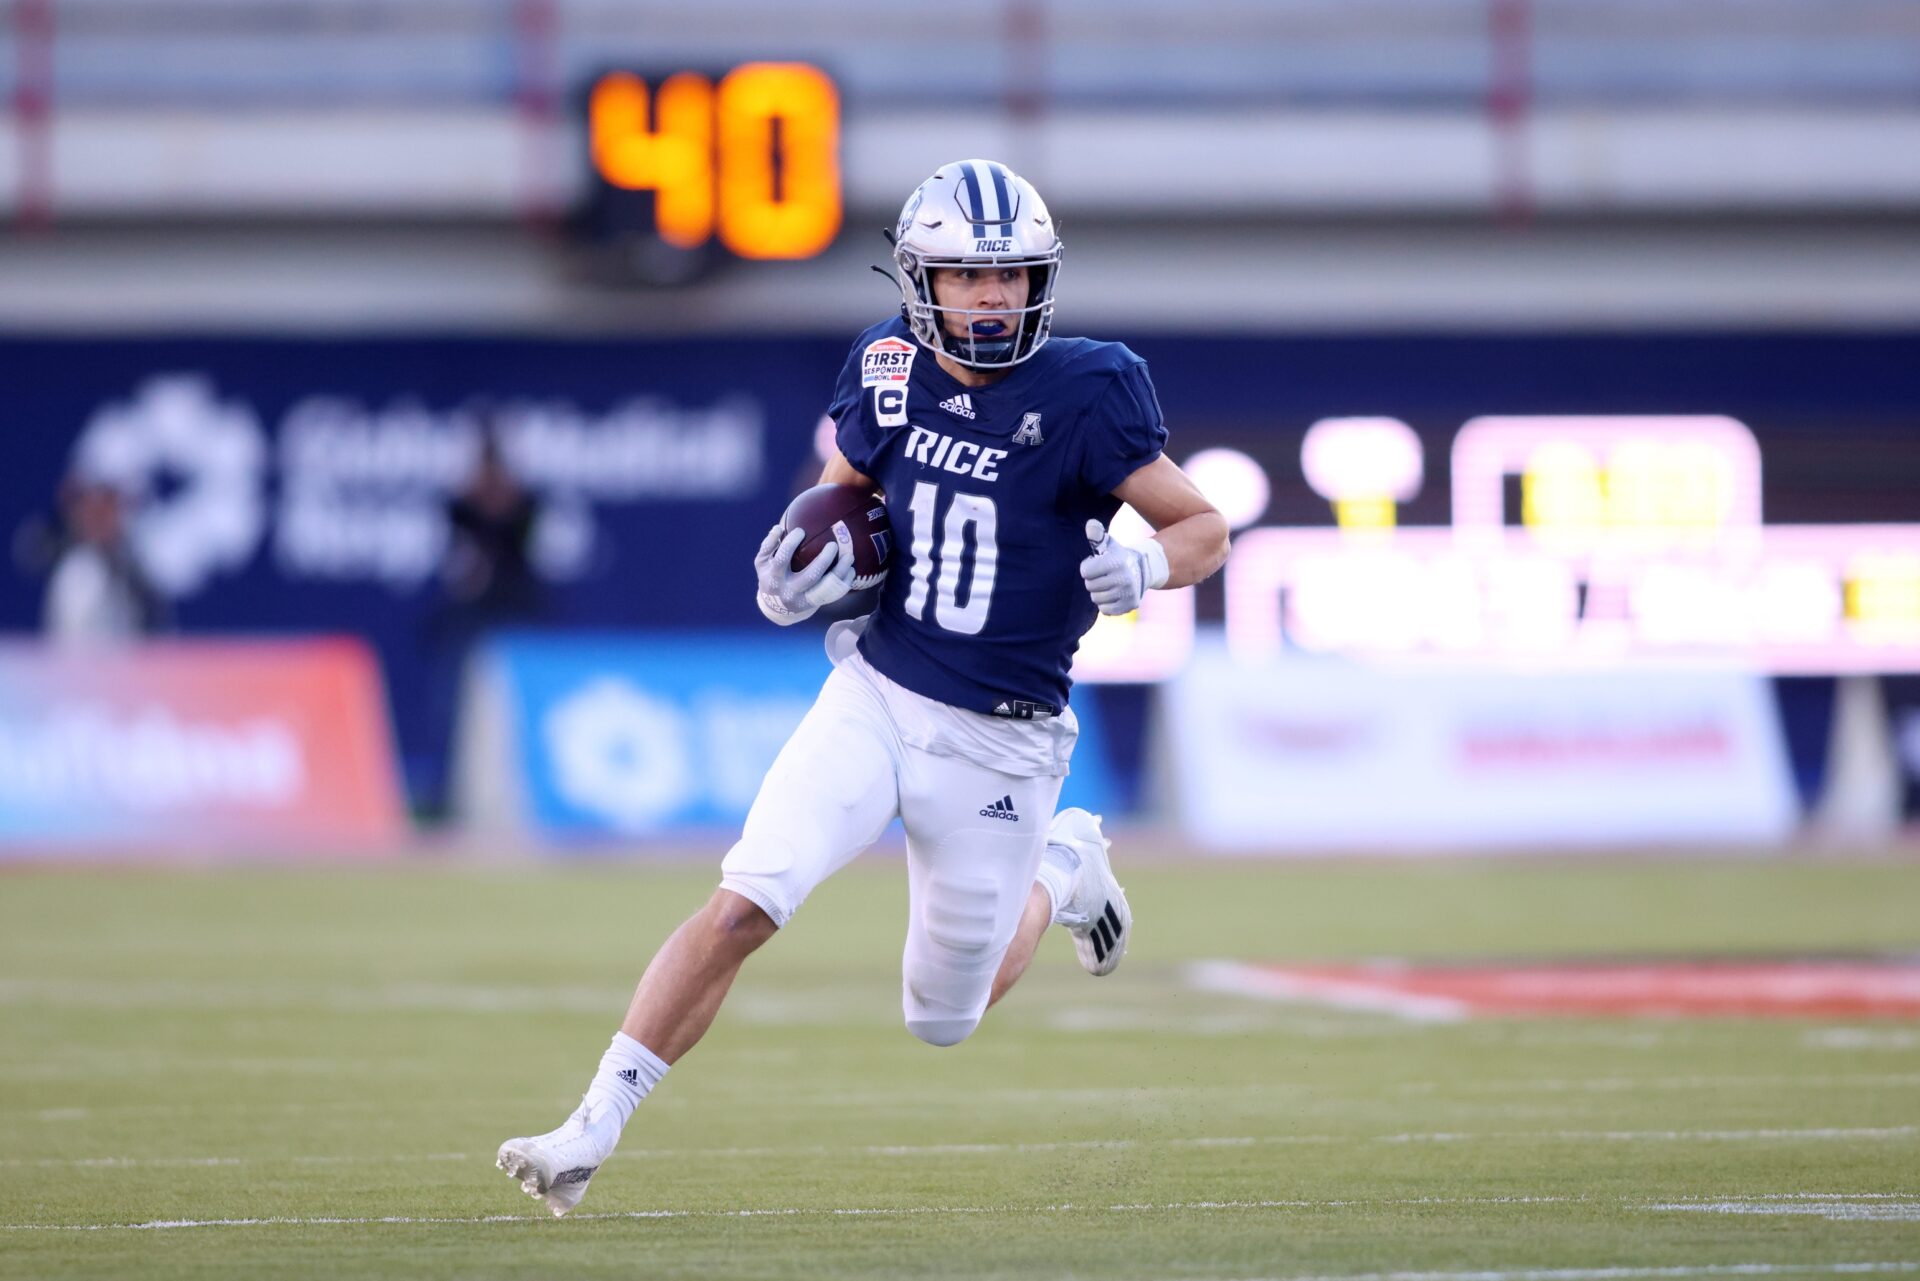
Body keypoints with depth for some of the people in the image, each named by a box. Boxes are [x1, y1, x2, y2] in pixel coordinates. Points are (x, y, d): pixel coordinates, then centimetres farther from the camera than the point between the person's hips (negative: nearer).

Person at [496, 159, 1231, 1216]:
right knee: (742, 905, -18)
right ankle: (592, 1132, -13)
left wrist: (1143, 566, -27)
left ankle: (1059, 871, 41)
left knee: (942, 1018, 12)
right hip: (874, 695, 2)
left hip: (993, 741, -2)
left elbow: (1204, 529, -5)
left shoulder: (1085, 396, -13)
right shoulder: (888, 374, -2)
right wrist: (799, 565, -6)